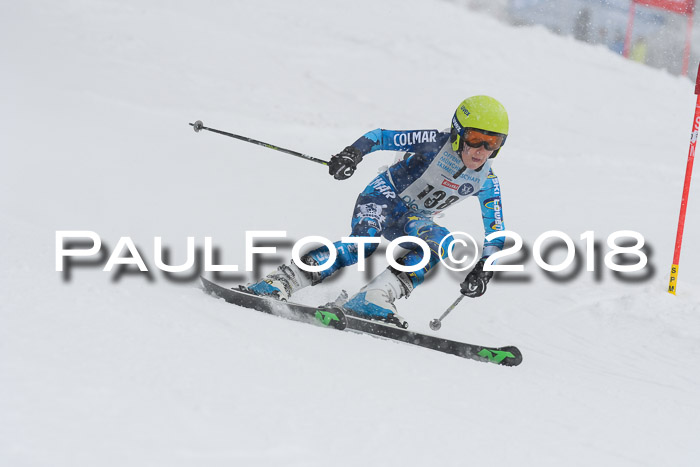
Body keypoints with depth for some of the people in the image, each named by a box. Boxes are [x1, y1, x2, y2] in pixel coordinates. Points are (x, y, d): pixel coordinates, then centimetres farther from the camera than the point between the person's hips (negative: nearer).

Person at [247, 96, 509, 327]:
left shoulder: (486, 182, -7)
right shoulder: (435, 143, -19)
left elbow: (496, 233, -1)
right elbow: (380, 136, -17)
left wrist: (483, 270, -16)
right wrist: (354, 152, -37)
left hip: (412, 221, 5)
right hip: (386, 196, -5)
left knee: (444, 243, -28)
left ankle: (374, 297, -41)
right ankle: (279, 283, -40)